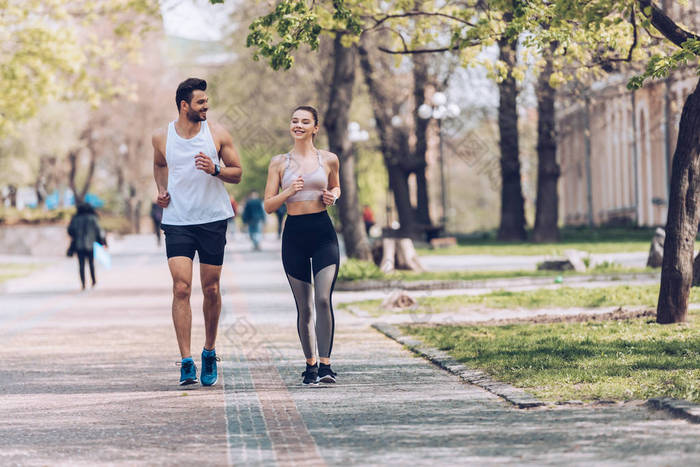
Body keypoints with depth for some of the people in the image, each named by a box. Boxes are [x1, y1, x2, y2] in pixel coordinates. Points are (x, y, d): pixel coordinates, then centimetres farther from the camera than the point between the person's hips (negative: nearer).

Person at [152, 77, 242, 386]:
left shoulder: (218, 134, 0)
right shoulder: (162, 137, 2)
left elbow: (237, 173, 4)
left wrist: (215, 170, -15)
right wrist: (161, 190, 7)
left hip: (213, 219, 0)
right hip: (177, 221, 0)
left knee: (211, 289, 5)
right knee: (181, 288, -13)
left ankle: (209, 352, 26)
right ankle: (186, 362, -14)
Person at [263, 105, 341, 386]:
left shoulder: (329, 160, 5)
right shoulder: (279, 163, 5)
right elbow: (268, 205, 4)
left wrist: (332, 196, 2)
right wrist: (289, 191, -13)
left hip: (323, 233, -1)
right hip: (294, 235, 1)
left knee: (323, 299, -15)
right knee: (304, 308, 5)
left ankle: (325, 364, -12)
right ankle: (310, 365, 18)